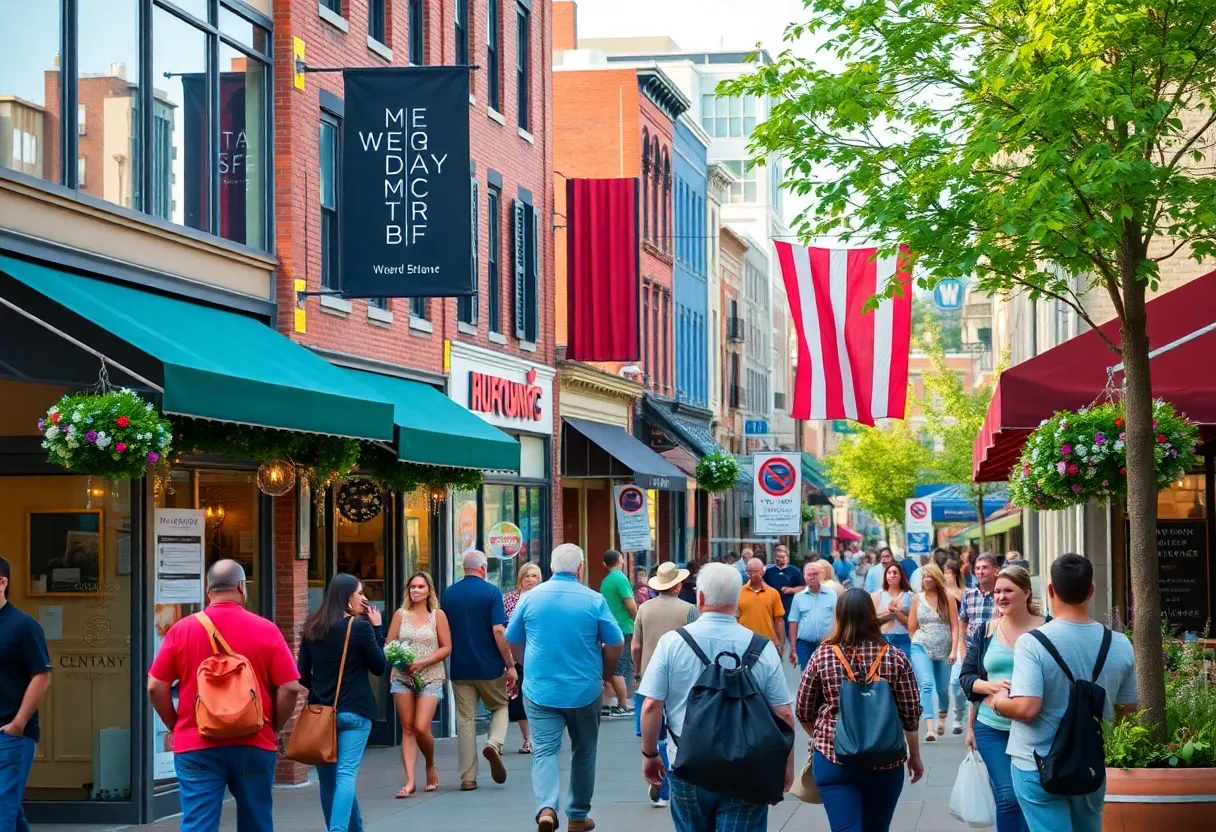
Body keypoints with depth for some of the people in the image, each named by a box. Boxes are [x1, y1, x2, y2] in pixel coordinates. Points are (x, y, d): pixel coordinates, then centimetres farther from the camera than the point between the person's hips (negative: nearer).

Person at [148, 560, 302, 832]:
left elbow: (155, 687, 0)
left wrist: (175, 726, 13)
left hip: (196, 746, 0)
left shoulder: (181, 630, -1)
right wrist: (273, 728, 9)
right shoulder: (267, 630, -3)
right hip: (254, 745, 0)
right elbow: (290, 688, -5)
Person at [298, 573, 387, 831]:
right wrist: (377, 630, 4)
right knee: (346, 774, -8)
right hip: (354, 711, -5)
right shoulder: (360, 627, -10)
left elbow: (303, 674, 7)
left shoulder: (312, 628, 5)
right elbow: (379, 668, -1)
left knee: (328, 778, 12)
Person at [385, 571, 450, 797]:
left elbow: (446, 648, -1)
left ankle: (431, 766, 15)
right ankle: (410, 780, -3)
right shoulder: (400, 615, 7)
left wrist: (422, 663, -12)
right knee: (407, 729, -1)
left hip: (430, 678, -2)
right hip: (402, 678, 2)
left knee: (421, 728, -13)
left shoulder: (437, 615, 2)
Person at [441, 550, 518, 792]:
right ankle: (494, 744, -9)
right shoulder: (491, 592, -8)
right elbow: (499, 631, -14)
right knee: (499, 707, 19)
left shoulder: (448, 594, 5)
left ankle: (468, 778, 4)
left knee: (465, 720, 6)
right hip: (489, 666, -3)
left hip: (460, 668, 3)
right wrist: (510, 665, -9)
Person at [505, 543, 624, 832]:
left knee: (544, 750, -1)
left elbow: (512, 640, 8)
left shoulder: (531, 597, -1)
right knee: (584, 752, 15)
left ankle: (546, 808, -23)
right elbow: (615, 643, -4)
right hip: (584, 689, 0)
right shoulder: (594, 600, -7)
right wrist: (605, 674, 15)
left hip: (539, 689, 0)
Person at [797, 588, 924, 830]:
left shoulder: (821, 656, -3)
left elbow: (803, 712, 6)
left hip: (833, 759, -1)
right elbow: (911, 715, 1)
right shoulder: (895, 658, -4)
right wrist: (915, 756, 16)